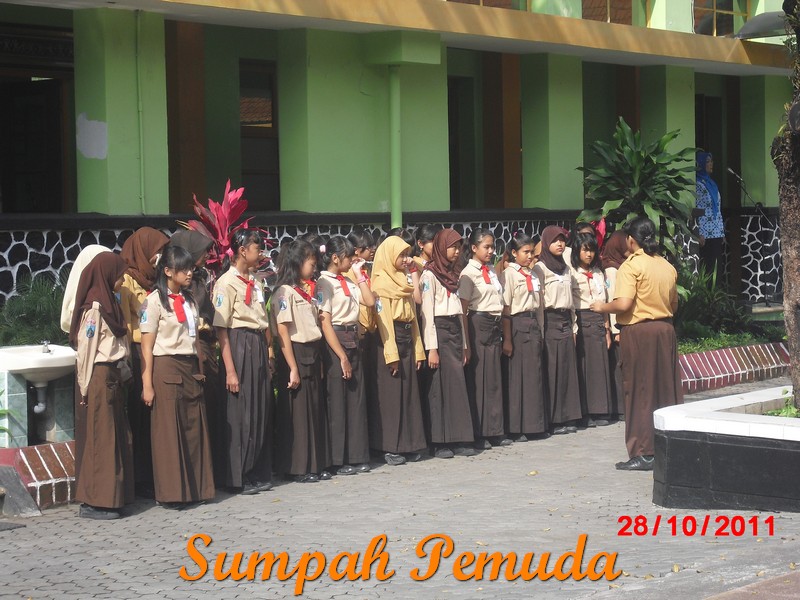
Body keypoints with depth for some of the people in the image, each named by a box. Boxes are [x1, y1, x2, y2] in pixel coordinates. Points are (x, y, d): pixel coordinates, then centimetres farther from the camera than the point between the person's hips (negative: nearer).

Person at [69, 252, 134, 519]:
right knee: (100, 438, -5)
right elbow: (85, 349, -15)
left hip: (112, 377, 9)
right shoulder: (93, 308, -14)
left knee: (116, 436, 11)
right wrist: (86, 389, -16)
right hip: (99, 378, -9)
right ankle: (93, 502, 0)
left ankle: (111, 496, 17)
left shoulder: (109, 304, 14)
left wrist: (121, 374, 9)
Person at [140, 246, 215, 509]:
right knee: (169, 433, -3)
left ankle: (196, 488, 13)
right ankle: (171, 494, 3)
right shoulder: (155, 300, -7)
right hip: (166, 369, -6)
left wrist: (200, 373, 12)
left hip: (191, 368, 6)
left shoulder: (189, 300, 15)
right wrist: (147, 384, -13)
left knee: (194, 430, 5)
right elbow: (147, 346, -9)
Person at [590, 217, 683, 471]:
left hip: (638, 332, -6)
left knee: (640, 392, -1)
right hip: (665, 329, 6)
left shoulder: (631, 266, -12)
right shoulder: (668, 267, 9)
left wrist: (602, 307, -3)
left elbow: (623, 304, -20)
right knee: (667, 389, 13)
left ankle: (643, 453, 0)